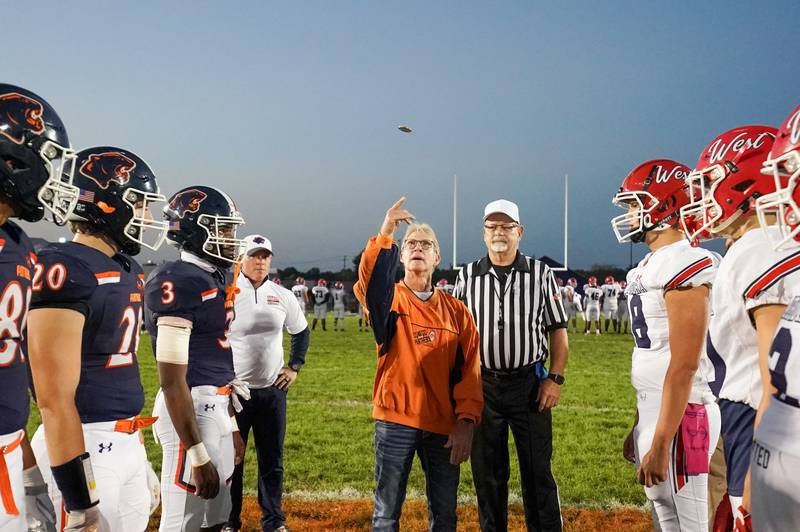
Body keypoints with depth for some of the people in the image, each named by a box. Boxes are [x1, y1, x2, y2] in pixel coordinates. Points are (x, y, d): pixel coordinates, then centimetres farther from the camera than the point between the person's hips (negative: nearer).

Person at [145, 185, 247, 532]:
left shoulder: (217, 278, 11)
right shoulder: (178, 283, -17)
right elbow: (172, 380, -20)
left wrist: (231, 425, 21)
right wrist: (198, 455, -19)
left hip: (216, 405, 9)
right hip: (191, 409, -9)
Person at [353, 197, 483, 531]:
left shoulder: (455, 310, 7)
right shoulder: (390, 298, 2)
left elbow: (469, 369, 2)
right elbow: (369, 280, -23)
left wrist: (466, 420, -6)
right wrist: (384, 234, -32)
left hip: (444, 426, 2)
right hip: (395, 420, -2)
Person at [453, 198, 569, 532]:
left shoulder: (540, 274, 1)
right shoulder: (467, 276, 4)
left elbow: (557, 330, 2)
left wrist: (555, 378, -5)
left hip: (530, 383, -1)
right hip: (482, 386, 2)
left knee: (538, 470, 6)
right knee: (487, 471, 12)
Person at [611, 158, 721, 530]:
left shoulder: (684, 264, -17)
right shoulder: (650, 265, 12)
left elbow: (684, 365, -21)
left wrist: (660, 443, -21)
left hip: (678, 416, -10)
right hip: (654, 411, 10)